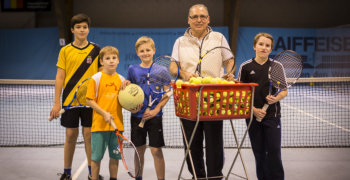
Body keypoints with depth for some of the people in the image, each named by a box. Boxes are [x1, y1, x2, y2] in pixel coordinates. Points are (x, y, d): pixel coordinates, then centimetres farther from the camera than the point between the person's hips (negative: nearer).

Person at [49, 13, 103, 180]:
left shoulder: (96, 50, 3)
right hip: (70, 100, 0)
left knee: (89, 135, 3)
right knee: (71, 136, 6)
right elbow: (60, 77, 2)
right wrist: (57, 102, -3)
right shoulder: (65, 51, 3)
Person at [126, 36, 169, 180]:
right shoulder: (133, 69, 5)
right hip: (137, 115, 2)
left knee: (156, 150, -3)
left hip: (155, 116, -2)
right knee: (139, 150, 11)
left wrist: (156, 110, -12)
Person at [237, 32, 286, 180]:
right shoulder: (245, 67, 1)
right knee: (259, 152, 8)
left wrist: (276, 98, -14)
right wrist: (253, 109, -9)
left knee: (274, 151, -1)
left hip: (272, 116, 0)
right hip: (253, 115, 1)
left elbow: (284, 90, 7)